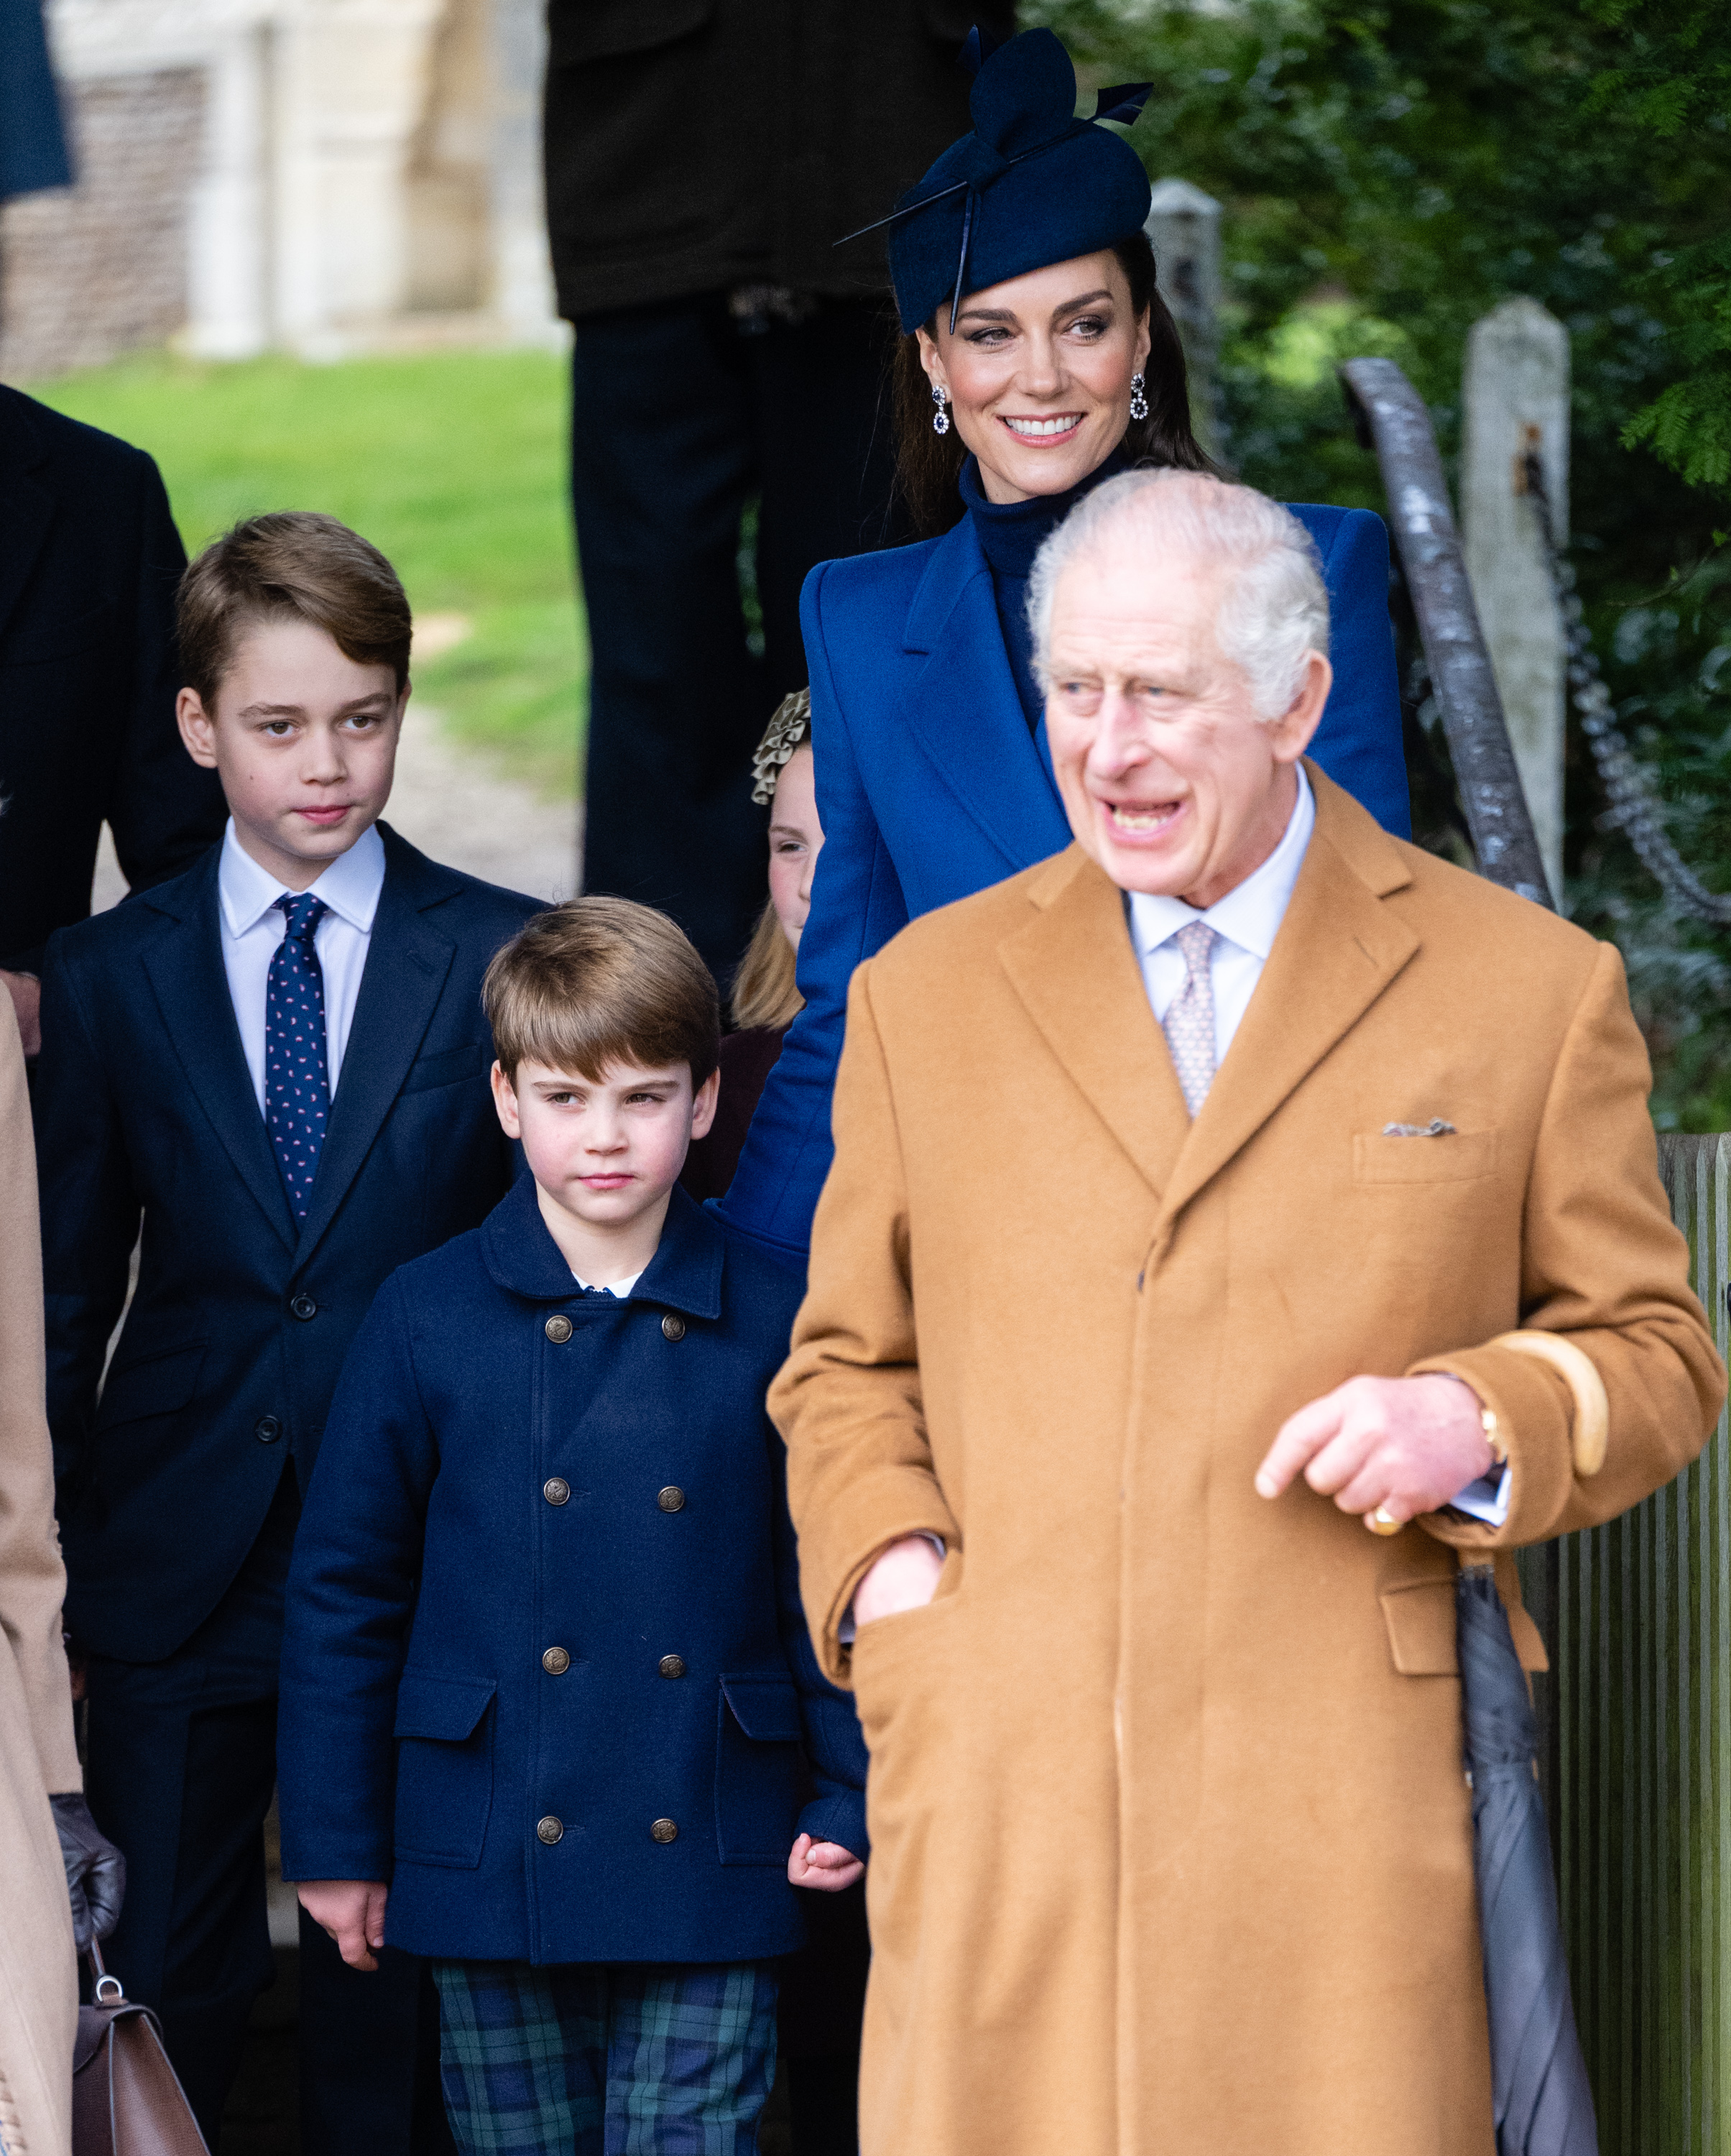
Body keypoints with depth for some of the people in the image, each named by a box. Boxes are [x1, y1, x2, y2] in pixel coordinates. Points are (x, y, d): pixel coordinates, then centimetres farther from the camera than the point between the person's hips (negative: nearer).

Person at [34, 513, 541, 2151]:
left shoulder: (503, 963, -1)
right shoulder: (103, 980, 4)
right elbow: (63, 1297, 8)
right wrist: (48, 1571, 5)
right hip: (178, 1568, 1)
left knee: (389, 1991, 7)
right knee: (164, 1985, 5)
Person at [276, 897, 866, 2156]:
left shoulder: (768, 1326, 0)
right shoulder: (427, 1321, 0)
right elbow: (344, 1592, 5)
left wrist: (853, 1797, 0)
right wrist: (335, 1842, 5)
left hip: (708, 1869, -1)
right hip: (492, 1864, 1)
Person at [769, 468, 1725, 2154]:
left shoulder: (1533, 989, 8)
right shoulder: (925, 993, 15)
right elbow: (849, 1364, 20)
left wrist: (1482, 1419, -9)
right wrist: (883, 1567, 1)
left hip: (1342, 1822, -2)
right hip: (999, 1808, 2)